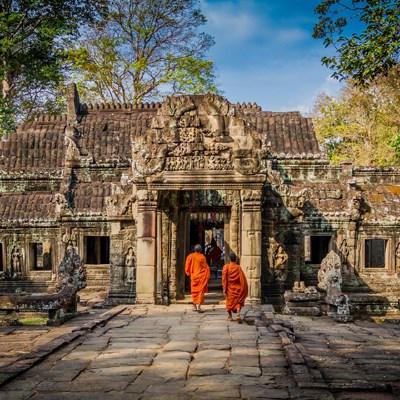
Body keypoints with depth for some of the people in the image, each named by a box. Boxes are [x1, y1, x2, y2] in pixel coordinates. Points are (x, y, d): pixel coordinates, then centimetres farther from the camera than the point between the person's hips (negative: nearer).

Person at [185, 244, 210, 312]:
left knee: (194, 291, 14)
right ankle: (199, 306, -15)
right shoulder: (202, 257, -8)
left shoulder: (190, 256, -4)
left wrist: (188, 273, 17)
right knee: (200, 291, -2)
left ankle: (195, 306, 19)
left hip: (193, 276, 2)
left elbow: (187, 266, 1)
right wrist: (207, 277, 11)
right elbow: (206, 267, -1)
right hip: (201, 277, -2)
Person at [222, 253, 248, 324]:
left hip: (230, 288, 0)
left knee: (229, 301, 17)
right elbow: (242, 278, -7)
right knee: (238, 302, 9)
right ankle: (238, 315, -13)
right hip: (237, 288, 0)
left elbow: (224, 278, -11)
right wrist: (244, 289, 1)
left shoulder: (226, 267, -9)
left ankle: (230, 316, 26)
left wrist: (224, 289, -8)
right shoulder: (238, 267, -6)